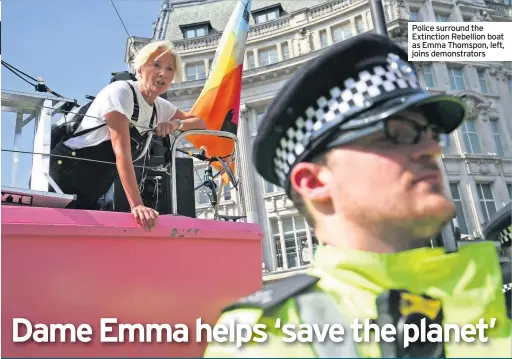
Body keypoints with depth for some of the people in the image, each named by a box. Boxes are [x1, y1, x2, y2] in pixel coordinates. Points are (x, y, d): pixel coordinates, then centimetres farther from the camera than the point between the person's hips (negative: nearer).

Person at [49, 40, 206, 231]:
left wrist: (176, 123, -10)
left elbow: (200, 123, 15)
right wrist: (137, 205, -35)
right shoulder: (121, 91, -17)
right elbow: (121, 151, -27)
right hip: (65, 175, -7)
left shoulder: (159, 107, 6)